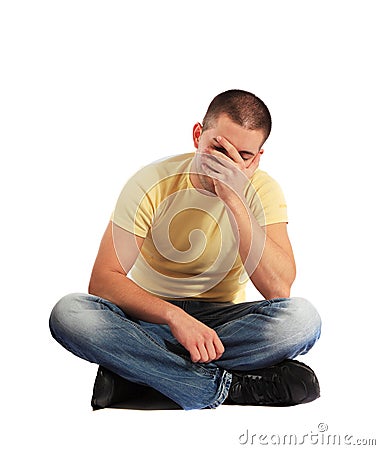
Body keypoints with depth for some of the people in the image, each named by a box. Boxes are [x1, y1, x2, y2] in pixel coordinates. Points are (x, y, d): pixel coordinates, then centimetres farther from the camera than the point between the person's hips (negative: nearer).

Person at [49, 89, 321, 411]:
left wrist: (234, 200, -28)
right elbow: (102, 281, -18)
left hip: (222, 320, 1)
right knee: (68, 314, -30)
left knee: (302, 318, -30)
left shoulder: (262, 190, -7)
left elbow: (279, 289, -22)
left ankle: (137, 374, -26)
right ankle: (234, 387, -31)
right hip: (151, 318, 0)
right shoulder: (153, 182, -12)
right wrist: (174, 316, -34)